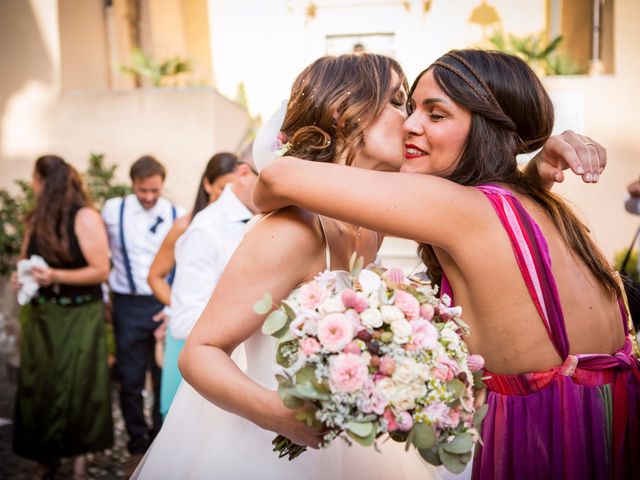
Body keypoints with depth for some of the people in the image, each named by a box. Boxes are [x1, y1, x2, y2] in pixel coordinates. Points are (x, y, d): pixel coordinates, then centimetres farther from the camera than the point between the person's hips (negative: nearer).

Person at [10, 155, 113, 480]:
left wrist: (56, 276, -23)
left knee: (76, 388, 2)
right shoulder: (36, 219, 7)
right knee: (38, 387, 7)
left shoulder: (85, 217, -13)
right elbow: (26, 261, 17)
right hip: (40, 315, 6)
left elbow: (101, 271, -15)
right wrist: (22, 278, -5)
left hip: (78, 317, -6)